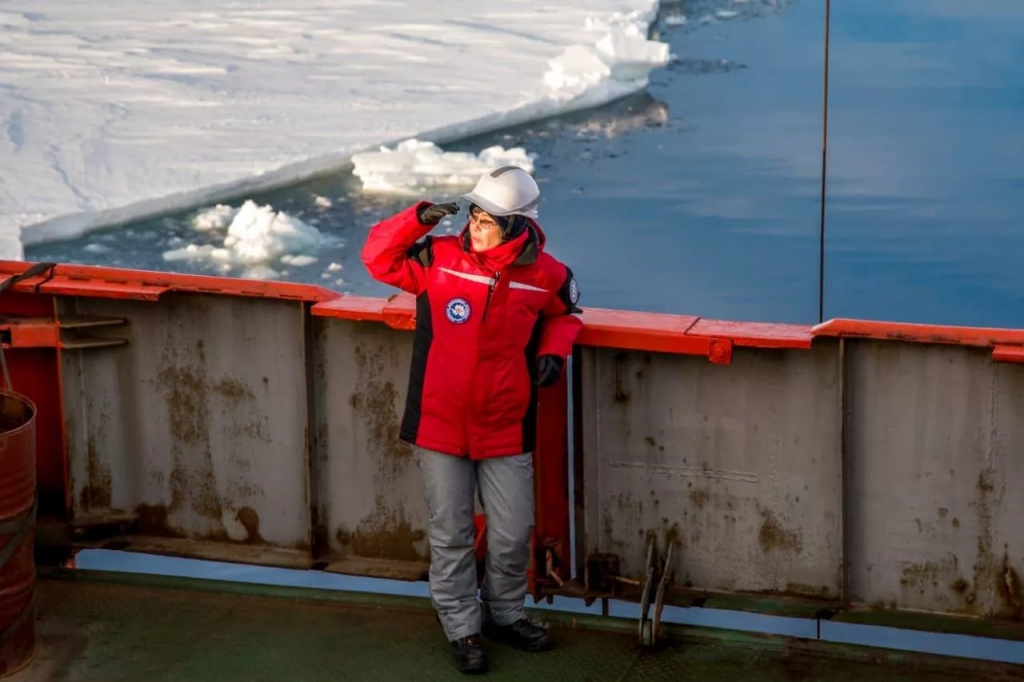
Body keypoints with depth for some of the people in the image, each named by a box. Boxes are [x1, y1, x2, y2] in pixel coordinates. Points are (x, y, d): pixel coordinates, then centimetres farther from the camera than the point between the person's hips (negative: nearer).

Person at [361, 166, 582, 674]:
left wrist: (553, 353, -4)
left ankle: (505, 614, 36)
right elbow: (378, 257, -2)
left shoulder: (544, 276, -6)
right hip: (440, 425, -1)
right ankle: (462, 628, 26)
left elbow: (564, 313, 14)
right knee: (451, 536, 9)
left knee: (513, 536, 11)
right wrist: (417, 220, -16)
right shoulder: (438, 259, -10)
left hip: (506, 429, 1)